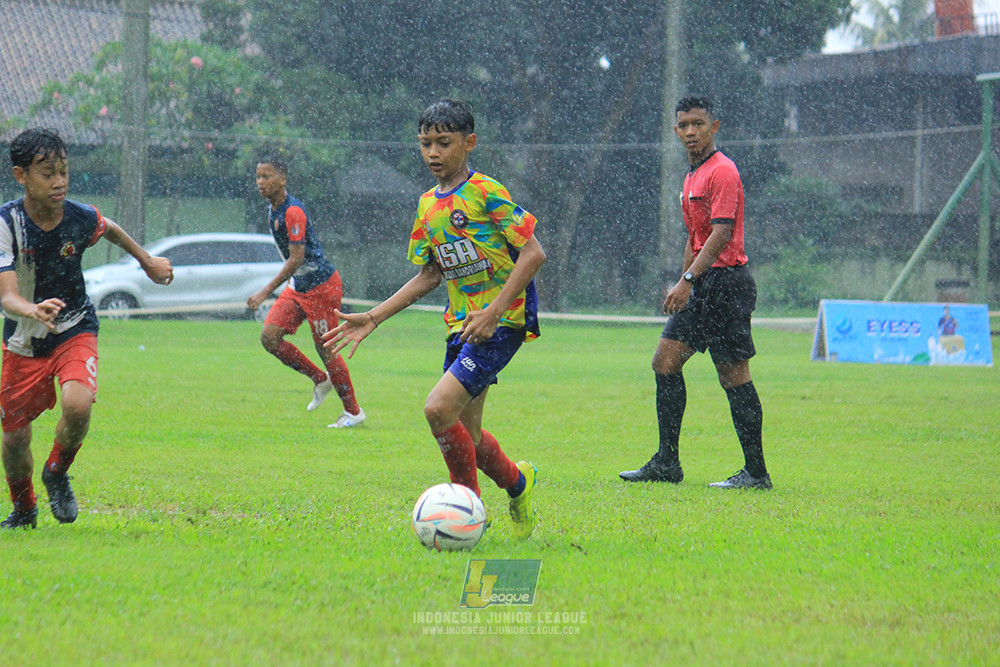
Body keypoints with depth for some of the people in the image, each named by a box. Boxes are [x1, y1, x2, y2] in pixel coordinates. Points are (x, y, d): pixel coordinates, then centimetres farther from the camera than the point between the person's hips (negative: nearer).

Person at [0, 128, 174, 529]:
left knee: (77, 405, -28)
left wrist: (148, 262, 26)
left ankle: (57, 474, 3)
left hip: (75, 331, 0)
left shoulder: (81, 218, -15)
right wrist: (34, 311, -54)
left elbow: (111, 231, 12)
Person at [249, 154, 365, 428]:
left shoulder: (293, 212, -22)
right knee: (269, 336, -4)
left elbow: (296, 259, -25)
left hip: (322, 286, -9)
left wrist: (266, 292, -27)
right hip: (298, 287, 9)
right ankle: (320, 380, 14)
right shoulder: (273, 209, 8)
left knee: (326, 349, -4)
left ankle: (353, 412, 11)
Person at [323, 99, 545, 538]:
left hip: (503, 323, -8)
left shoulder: (486, 194, -11)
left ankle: (468, 507, -3)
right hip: (461, 324, 8)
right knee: (464, 434, 8)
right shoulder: (428, 206, 12)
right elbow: (429, 276, 19)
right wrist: (373, 319, 12)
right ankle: (516, 481, 34)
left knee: (439, 408, -20)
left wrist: (495, 311, -20)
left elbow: (533, 253, -14)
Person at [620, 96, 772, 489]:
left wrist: (688, 280, -26)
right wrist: (683, 284, 23)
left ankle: (756, 472, -3)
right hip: (701, 288, 10)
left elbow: (721, 232, -21)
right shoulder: (693, 176, 18)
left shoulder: (722, 171, -12)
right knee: (665, 362, 7)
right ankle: (666, 464, 11)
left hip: (726, 282, -10)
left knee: (733, 375, -7)